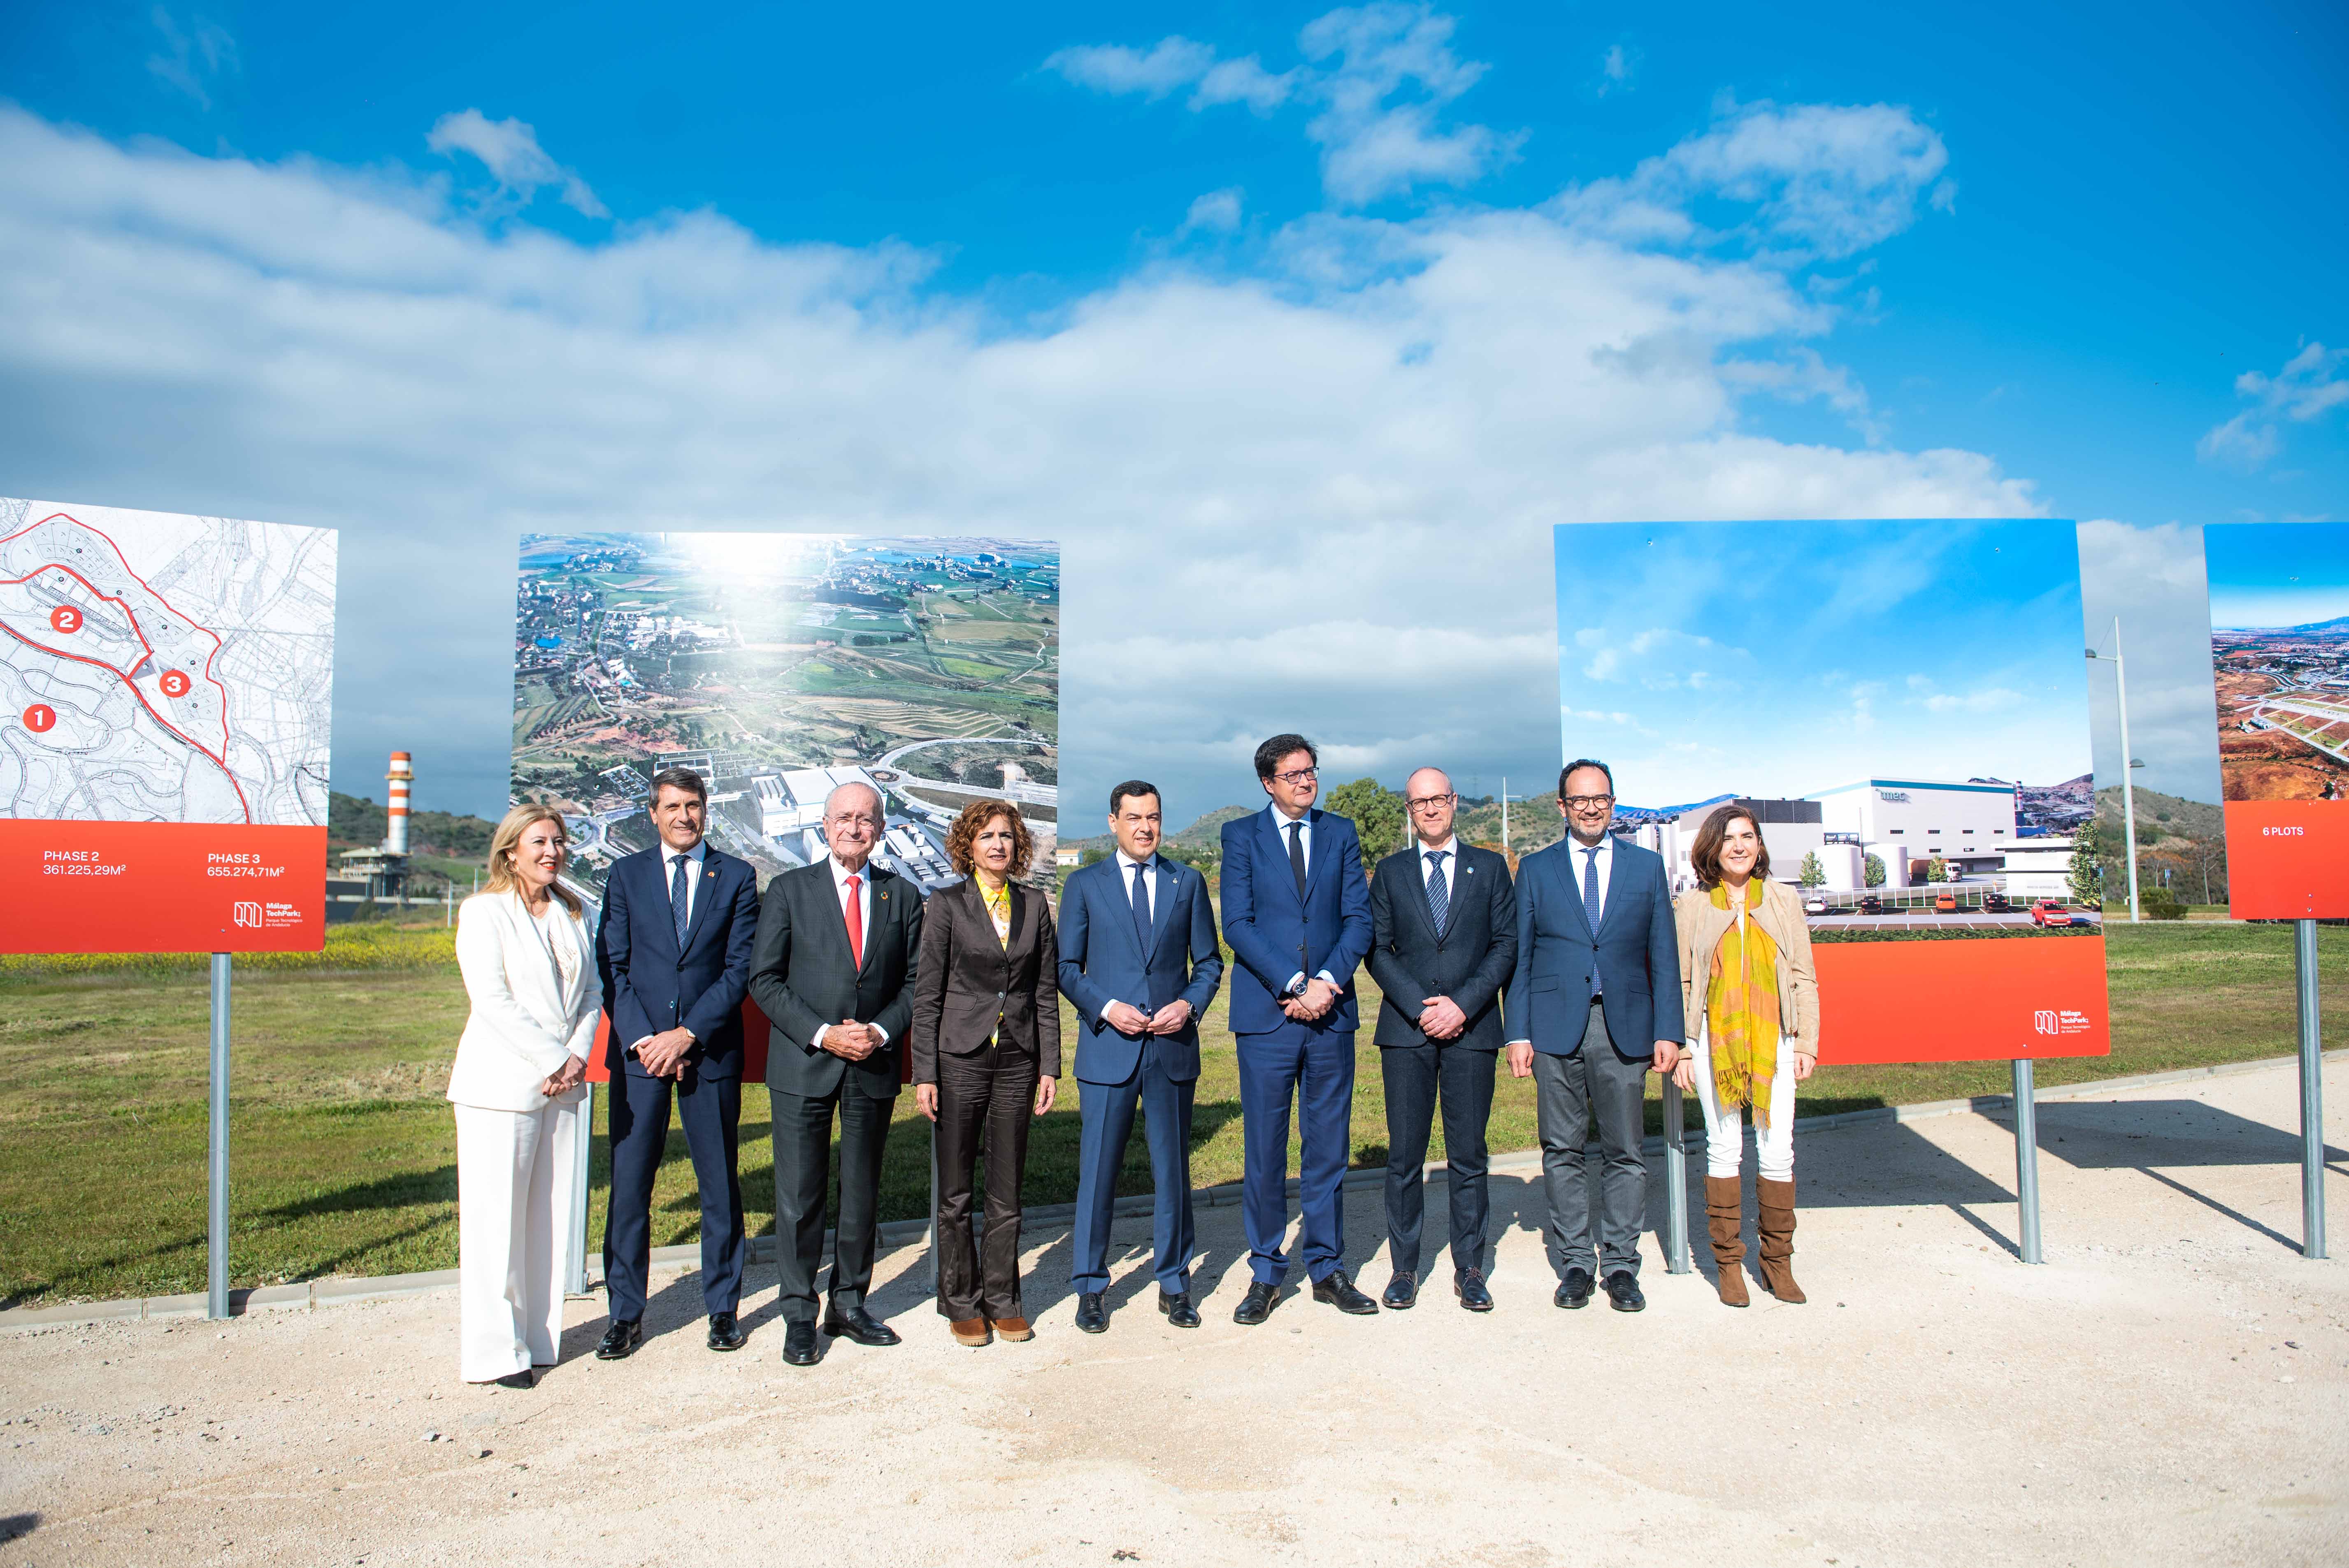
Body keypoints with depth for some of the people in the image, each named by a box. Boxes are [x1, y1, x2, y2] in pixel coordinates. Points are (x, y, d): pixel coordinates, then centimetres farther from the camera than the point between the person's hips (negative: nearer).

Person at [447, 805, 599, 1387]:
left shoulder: (572, 913, 13)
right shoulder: (483, 912, -4)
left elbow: (589, 993, 12)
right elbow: (493, 999, -12)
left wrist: (577, 1055, -4)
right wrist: (550, 1061, -14)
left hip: (562, 1085, 6)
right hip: (503, 1086, -5)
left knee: (552, 1215, 8)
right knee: (495, 1217, 0)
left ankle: (537, 1338, 18)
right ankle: (494, 1352, 9)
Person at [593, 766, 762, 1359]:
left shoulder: (737, 877, 5)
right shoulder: (626, 874, 8)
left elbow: (739, 970, -1)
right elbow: (613, 967, 2)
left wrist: (687, 1034, -11)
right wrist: (642, 1038, -10)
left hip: (711, 1051, 0)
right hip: (639, 1050, 1)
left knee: (720, 1184, 6)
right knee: (629, 1184, 3)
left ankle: (723, 1306, 19)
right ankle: (625, 1315, 16)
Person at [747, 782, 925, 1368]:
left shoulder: (904, 897, 7)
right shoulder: (789, 890, 1)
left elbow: (915, 983, 8)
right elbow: (764, 979, -3)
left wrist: (881, 1031, -10)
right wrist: (822, 1033, -13)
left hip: (874, 1066, 2)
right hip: (803, 1065, -2)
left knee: (863, 1193, 11)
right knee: (799, 1195, 2)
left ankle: (849, 1305, 25)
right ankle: (800, 1315, 16)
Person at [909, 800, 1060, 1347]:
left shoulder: (1034, 906, 7)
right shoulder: (947, 904, -1)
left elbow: (1047, 991, 8)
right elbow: (926, 995, -3)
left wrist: (1049, 1067, 3)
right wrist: (925, 1073, -7)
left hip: (1018, 1061, 2)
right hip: (961, 1059, -2)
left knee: (1008, 1189, 9)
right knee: (955, 1190, 6)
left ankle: (1002, 1299, 22)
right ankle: (962, 1302, 20)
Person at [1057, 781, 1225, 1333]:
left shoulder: (1188, 882, 10)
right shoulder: (1084, 884, 5)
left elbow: (1209, 961, 11)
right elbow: (1067, 968, 4)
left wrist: (1190, 1004, -7)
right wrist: (1107, 1008, -11)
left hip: (1173, 1046, 2)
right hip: (1108, 1049, -1)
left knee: (1173, 1169, 9)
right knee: (1098, 1170, 3)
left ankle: (1174, 1284, 23)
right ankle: (1090, 1287, 17)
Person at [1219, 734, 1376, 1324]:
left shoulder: (1341, 834, 12)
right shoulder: (1241, 835, 4)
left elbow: (1359, 918, 5)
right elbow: (1238, 925, -4)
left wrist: (1327, 982, -11)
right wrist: (1294, 986, -13)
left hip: (1331, 1012, 2)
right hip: (1266, 1012, -2)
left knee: (1328, 1149, 8)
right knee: (1264, 1153, 3)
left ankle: (1327, 1267, 20)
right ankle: (1265, 1275, 15)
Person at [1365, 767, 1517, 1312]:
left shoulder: (1489, 868, 9)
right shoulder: (1390, 872, 11)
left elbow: (1506, 945, 3)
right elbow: (1377, 950, 4)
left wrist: (1463, 1003, -10)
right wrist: (1419, 1007, -9)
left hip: (1471, 1027, 0)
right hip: (1406, 1030, 1)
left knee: (1468, 1154, 4)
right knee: (1404, 1154, 2)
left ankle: (1469, 1269, 15)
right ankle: (1404, 1267, 13)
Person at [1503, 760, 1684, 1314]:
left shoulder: (1647, 865, 10)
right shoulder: (1535, 869, 8)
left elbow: (1664, 956, 8)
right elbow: (1519, 956, 6)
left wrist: (1668, 1031, 0)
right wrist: (1518, 1033, -1)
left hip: (1625, 1027, 0)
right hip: (1556, 1026, 0)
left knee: (1625, 1152, 5)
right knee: (1562, 1151, 4)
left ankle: (1620, 1265, 16)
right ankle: (1575, 1263, 15)